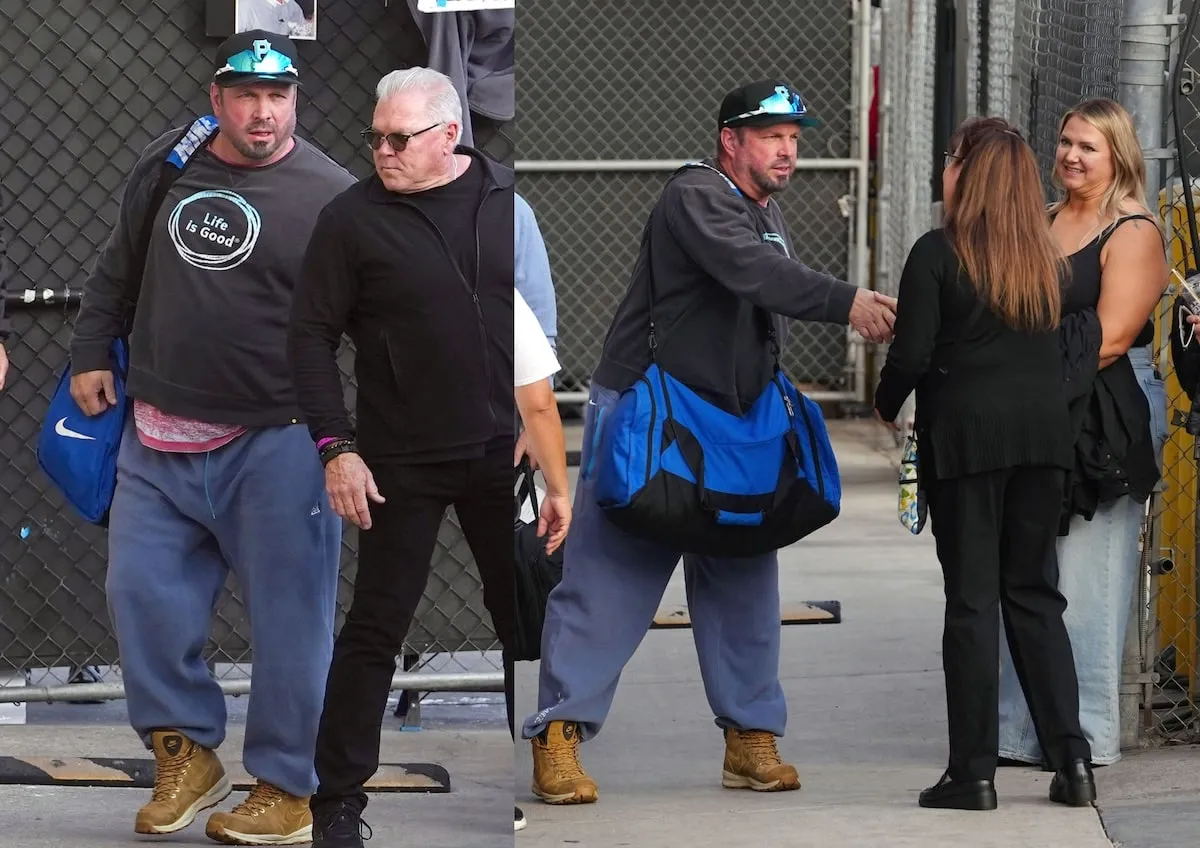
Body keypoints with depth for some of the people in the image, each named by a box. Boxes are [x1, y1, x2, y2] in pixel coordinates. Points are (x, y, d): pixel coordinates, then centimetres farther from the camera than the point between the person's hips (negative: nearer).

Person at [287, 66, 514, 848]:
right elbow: (313, 336, -5)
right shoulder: (354, 219, -8)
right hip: (403, 462, -3)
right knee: (375, 630, 1)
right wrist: (337, 448, -12)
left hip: (501, 453, 3)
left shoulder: (505, 198, 0)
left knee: (523, 619, 10)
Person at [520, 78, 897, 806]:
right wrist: (844, 302, -41)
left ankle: (751, 741, 12)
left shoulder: (769, 214, 15)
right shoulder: (698, 198, -15)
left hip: (731, 429, 8)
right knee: (607, 581, -6)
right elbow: (752, 272, -32)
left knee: (744, 582, 6)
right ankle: (559, 740, -2)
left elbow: (782, 299, 7)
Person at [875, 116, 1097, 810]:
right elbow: (1060, 349, 12)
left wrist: (887, 405, 7)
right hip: (1046, 433, 5)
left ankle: (975, 772, 0)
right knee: (1035, 594, 11)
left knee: (972, 599, 0)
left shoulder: (939, 253, -8)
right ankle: (1072, 758, 3)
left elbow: (912, 354, -10)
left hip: (966, 433, -5)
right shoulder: (1047, 257, 9)